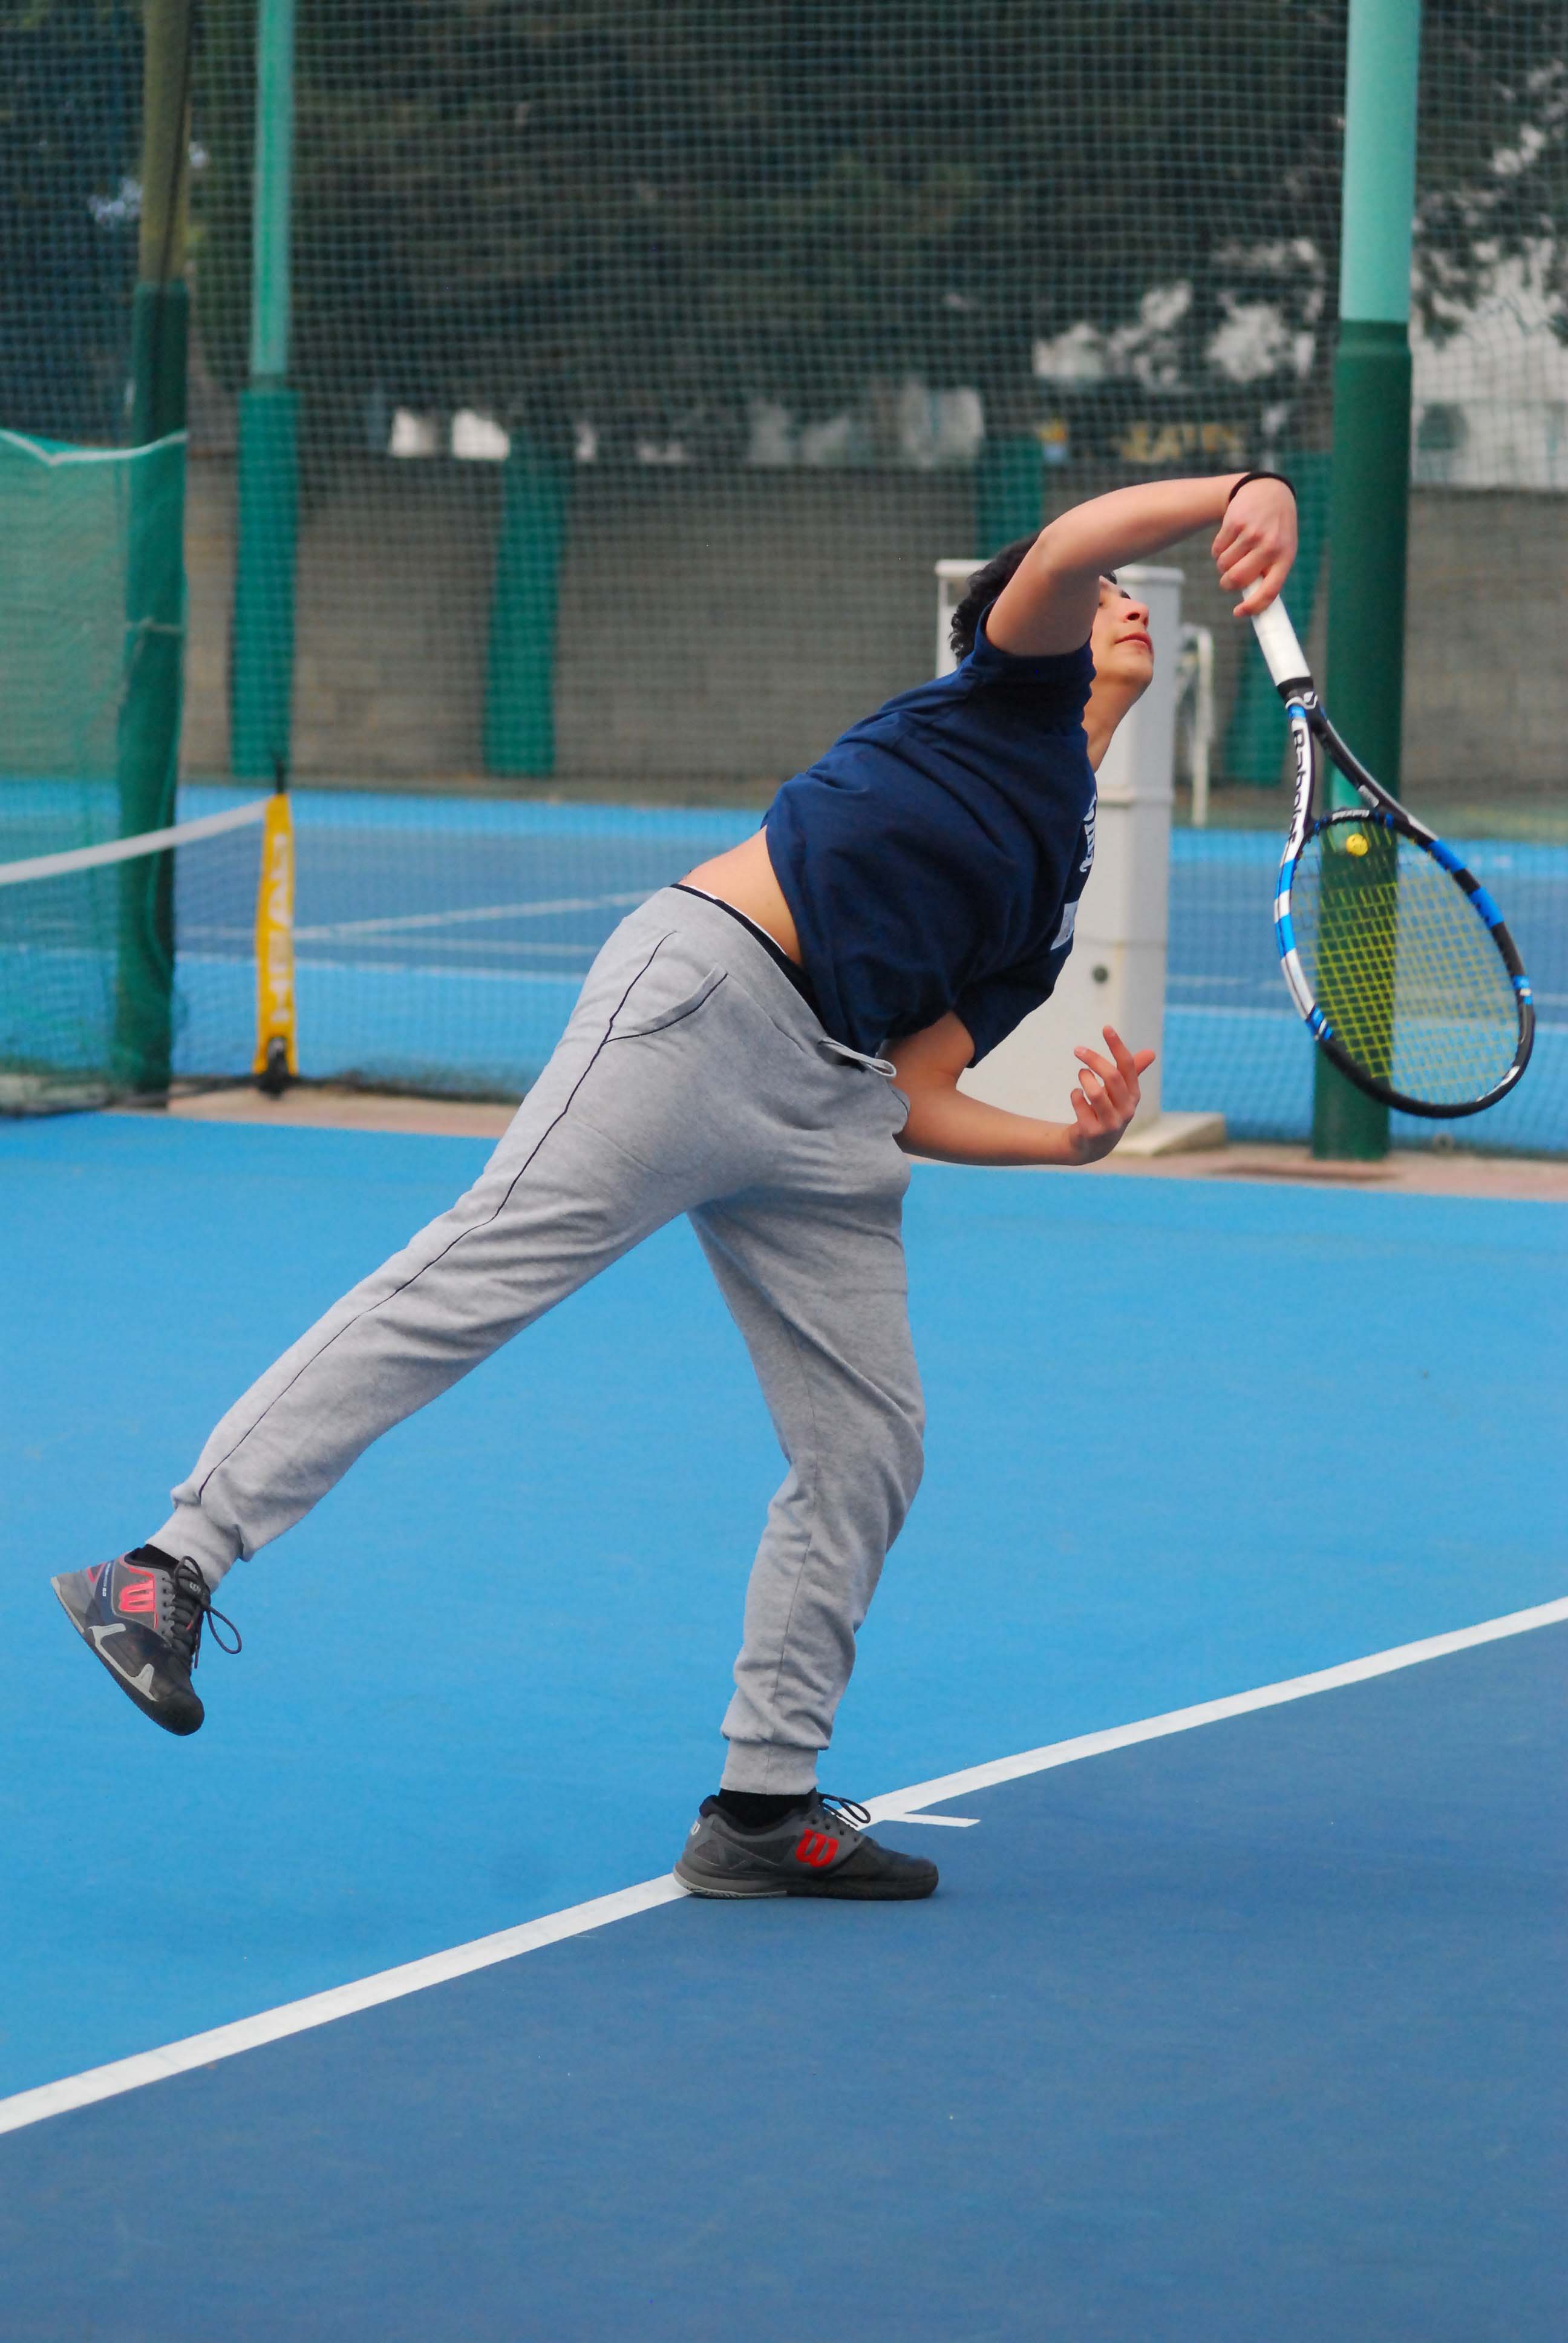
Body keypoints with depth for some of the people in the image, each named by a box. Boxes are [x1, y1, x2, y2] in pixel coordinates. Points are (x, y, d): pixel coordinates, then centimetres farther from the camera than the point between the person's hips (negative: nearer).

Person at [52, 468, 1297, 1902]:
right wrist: (1245, 491, -19)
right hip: (708, 993, -8)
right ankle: (171, 1570, -18)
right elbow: (1069, 548, -8)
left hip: (831, 1112, 8)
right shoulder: (1015, 687, 14)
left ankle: (764, 1808, 11)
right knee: (476, 1276, -17)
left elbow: (913, 1105, 20)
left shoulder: (1043, 921, 29)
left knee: (868, 1450, 3)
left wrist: (1069, 1139, 7)